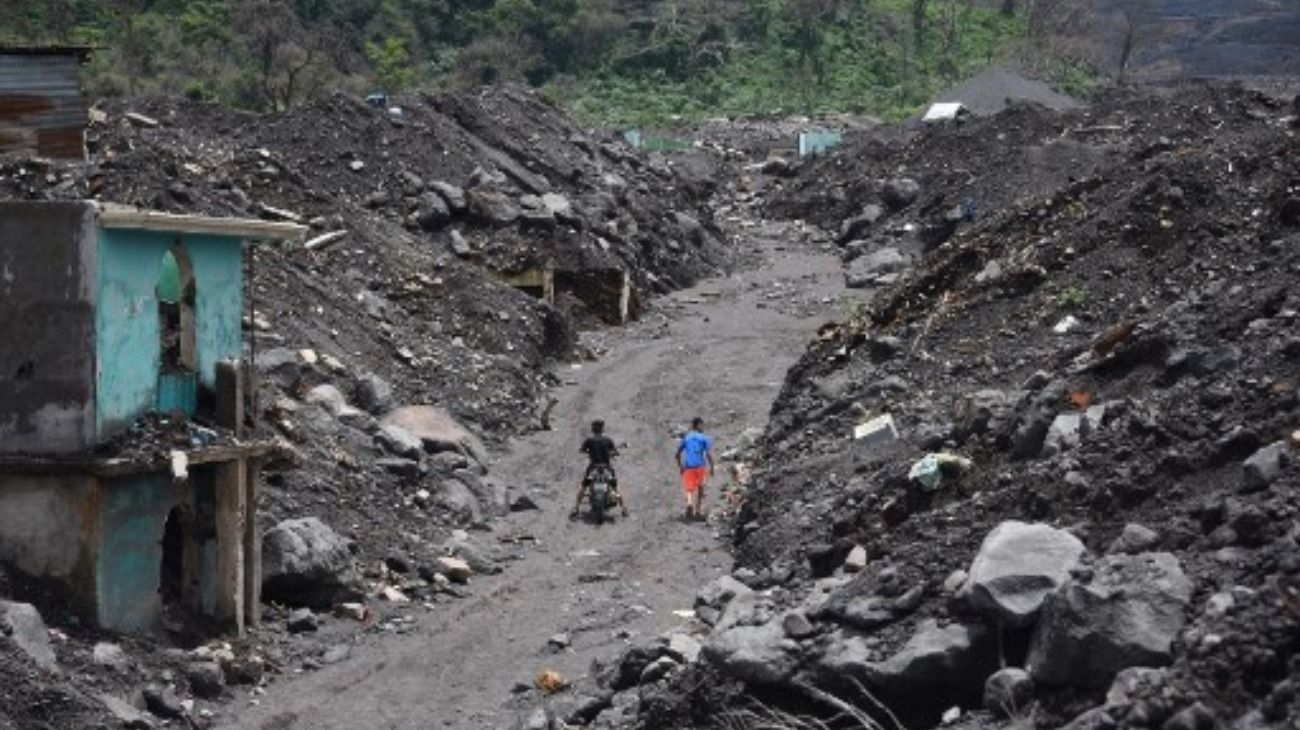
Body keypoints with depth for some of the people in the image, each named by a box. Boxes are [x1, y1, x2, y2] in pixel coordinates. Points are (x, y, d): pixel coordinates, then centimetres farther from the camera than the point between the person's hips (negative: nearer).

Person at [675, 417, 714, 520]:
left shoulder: (686, 438, 10)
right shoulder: (704, 438, 0)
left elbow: (678, 454, 9)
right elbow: (709, 454, -9)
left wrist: (680, 467, 19)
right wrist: (711, 467, 0)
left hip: (688, 466, 2)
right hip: (700, 466, -2)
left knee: (689, 489, -3)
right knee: (700, 489, 13)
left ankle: (689, 504, -32)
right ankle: (697, 511, 18)